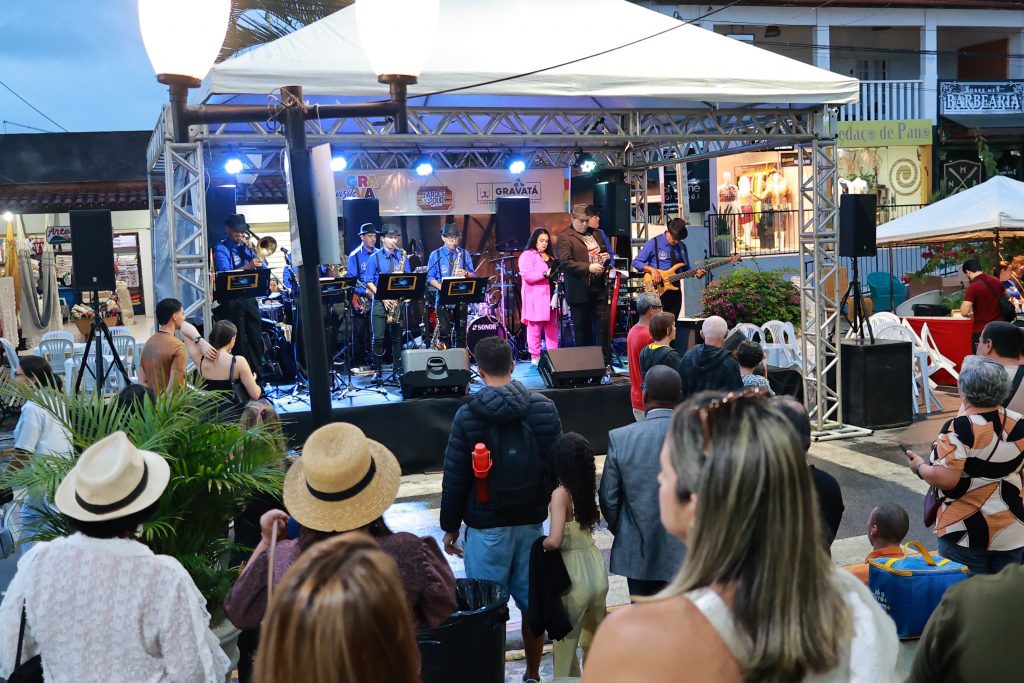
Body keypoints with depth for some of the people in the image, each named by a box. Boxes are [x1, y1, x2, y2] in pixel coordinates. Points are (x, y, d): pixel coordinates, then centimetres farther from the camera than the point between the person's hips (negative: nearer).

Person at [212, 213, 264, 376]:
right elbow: (225, 273, -20)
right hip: (231, 300, -5)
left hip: (249, 298, 6)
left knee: (256, 338, 8)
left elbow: (263, 268, 10)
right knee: (239, 340, -3)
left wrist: (255, 252, -5)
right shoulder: (221, 249, -3)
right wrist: (248, 266, -32)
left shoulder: (246, 246, 14)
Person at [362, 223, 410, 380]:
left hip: (397, 301, 2)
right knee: (378, 338, -4)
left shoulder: (402, 257, 10)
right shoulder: (375, 257, 3)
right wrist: (382, 297, -12)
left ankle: (398, 369, 12)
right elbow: (368, 281, -1)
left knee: (397, 337, 5)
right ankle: (378, 371, 3)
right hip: (380, 302, -2)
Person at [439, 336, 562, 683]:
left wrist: (450, 526, 3)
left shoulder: (468, 416, -10)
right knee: (532, 602, 13)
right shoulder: (544, 408, -2)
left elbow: (455, 478, -7)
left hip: (486, 527, -3)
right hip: (532, 522, 3)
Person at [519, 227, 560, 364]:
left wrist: (557, 274, 7)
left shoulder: (550, 255, 20)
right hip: (535, 298, -7)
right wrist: (545, 274, -25)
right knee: (535, 328, -4)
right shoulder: (527, 255, -5)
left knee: (552, 327, 7)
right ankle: (535, 357, 0)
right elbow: (526, 276, -16)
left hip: (551, 296, 7)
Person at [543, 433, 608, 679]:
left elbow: (555, 541, -28)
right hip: (595, 569, 6)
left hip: (573, 575, -6)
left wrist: (538, 546, -8)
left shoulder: (561, 493, -19)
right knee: (593, 641, 23)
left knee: (565, 643, 11)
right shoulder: (588, 488, -1)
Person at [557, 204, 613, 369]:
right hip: (580, 291, -5)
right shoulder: (565, 238, -5)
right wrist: (588, 267, -23)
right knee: (582, 329, 4)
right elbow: (565, 262, -16)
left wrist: (606, 258, 4)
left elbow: (605, 253, 29)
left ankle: (606, 363, 9)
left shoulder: (596, 234, 16)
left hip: (599, 288, 5)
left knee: (603, 325, 3)